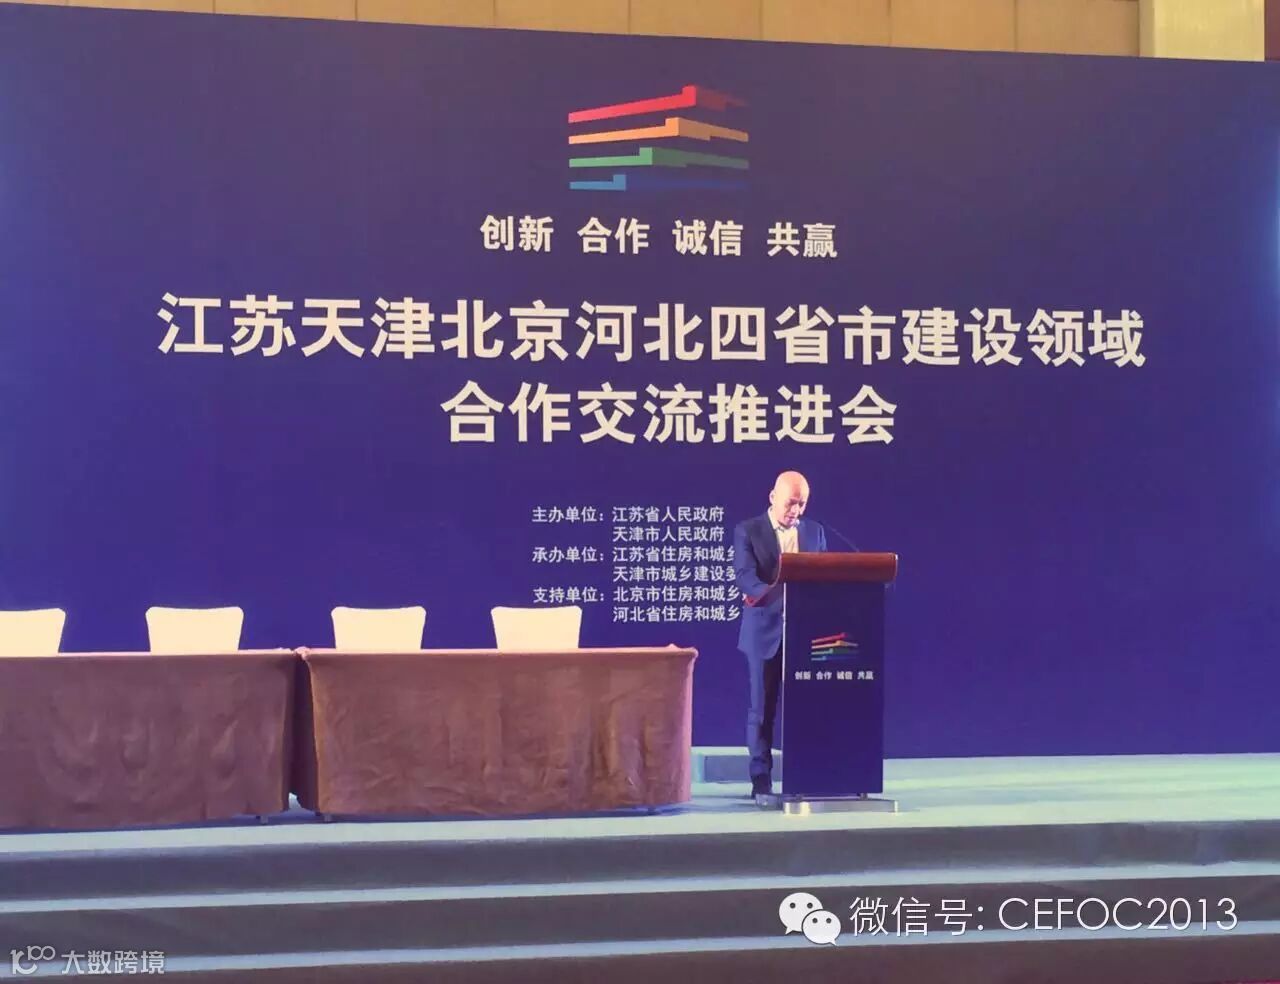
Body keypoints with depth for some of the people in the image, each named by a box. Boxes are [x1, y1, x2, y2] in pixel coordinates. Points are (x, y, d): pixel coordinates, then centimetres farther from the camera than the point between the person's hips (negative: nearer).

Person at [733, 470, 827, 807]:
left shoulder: (815, 532, 12)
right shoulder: (747, 531, 0)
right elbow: (745, 577, -12)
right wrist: (781, 594, -28)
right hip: (765, 631, -3)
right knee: (762, 708, 1)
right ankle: (762, 782, 5)